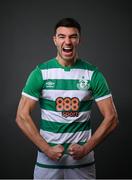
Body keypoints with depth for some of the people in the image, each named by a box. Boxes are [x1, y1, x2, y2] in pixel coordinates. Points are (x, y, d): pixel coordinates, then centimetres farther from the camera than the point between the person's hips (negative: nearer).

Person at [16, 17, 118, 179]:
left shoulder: (93, 74, -4)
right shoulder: (40, 73, -5)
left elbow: (111, 118, -4)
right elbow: (22, 116, -6)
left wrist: (86, 148, -11)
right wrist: (47, 149, -12)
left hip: (83, 160, 0)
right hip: (47, 158, 0)